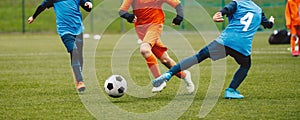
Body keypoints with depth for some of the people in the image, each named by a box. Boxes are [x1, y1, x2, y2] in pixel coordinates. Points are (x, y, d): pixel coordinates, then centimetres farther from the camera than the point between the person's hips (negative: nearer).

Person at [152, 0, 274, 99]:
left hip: (225, 40, -2)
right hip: (244, 46, 2)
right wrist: (271, 21, 66)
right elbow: (268, 25, 43)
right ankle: (231, 90, 9)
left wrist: (219, 14, -28)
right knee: (246, 65, 30)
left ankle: (168, 74, -15)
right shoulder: (258, 10, 27)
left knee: (200, 56, -1)